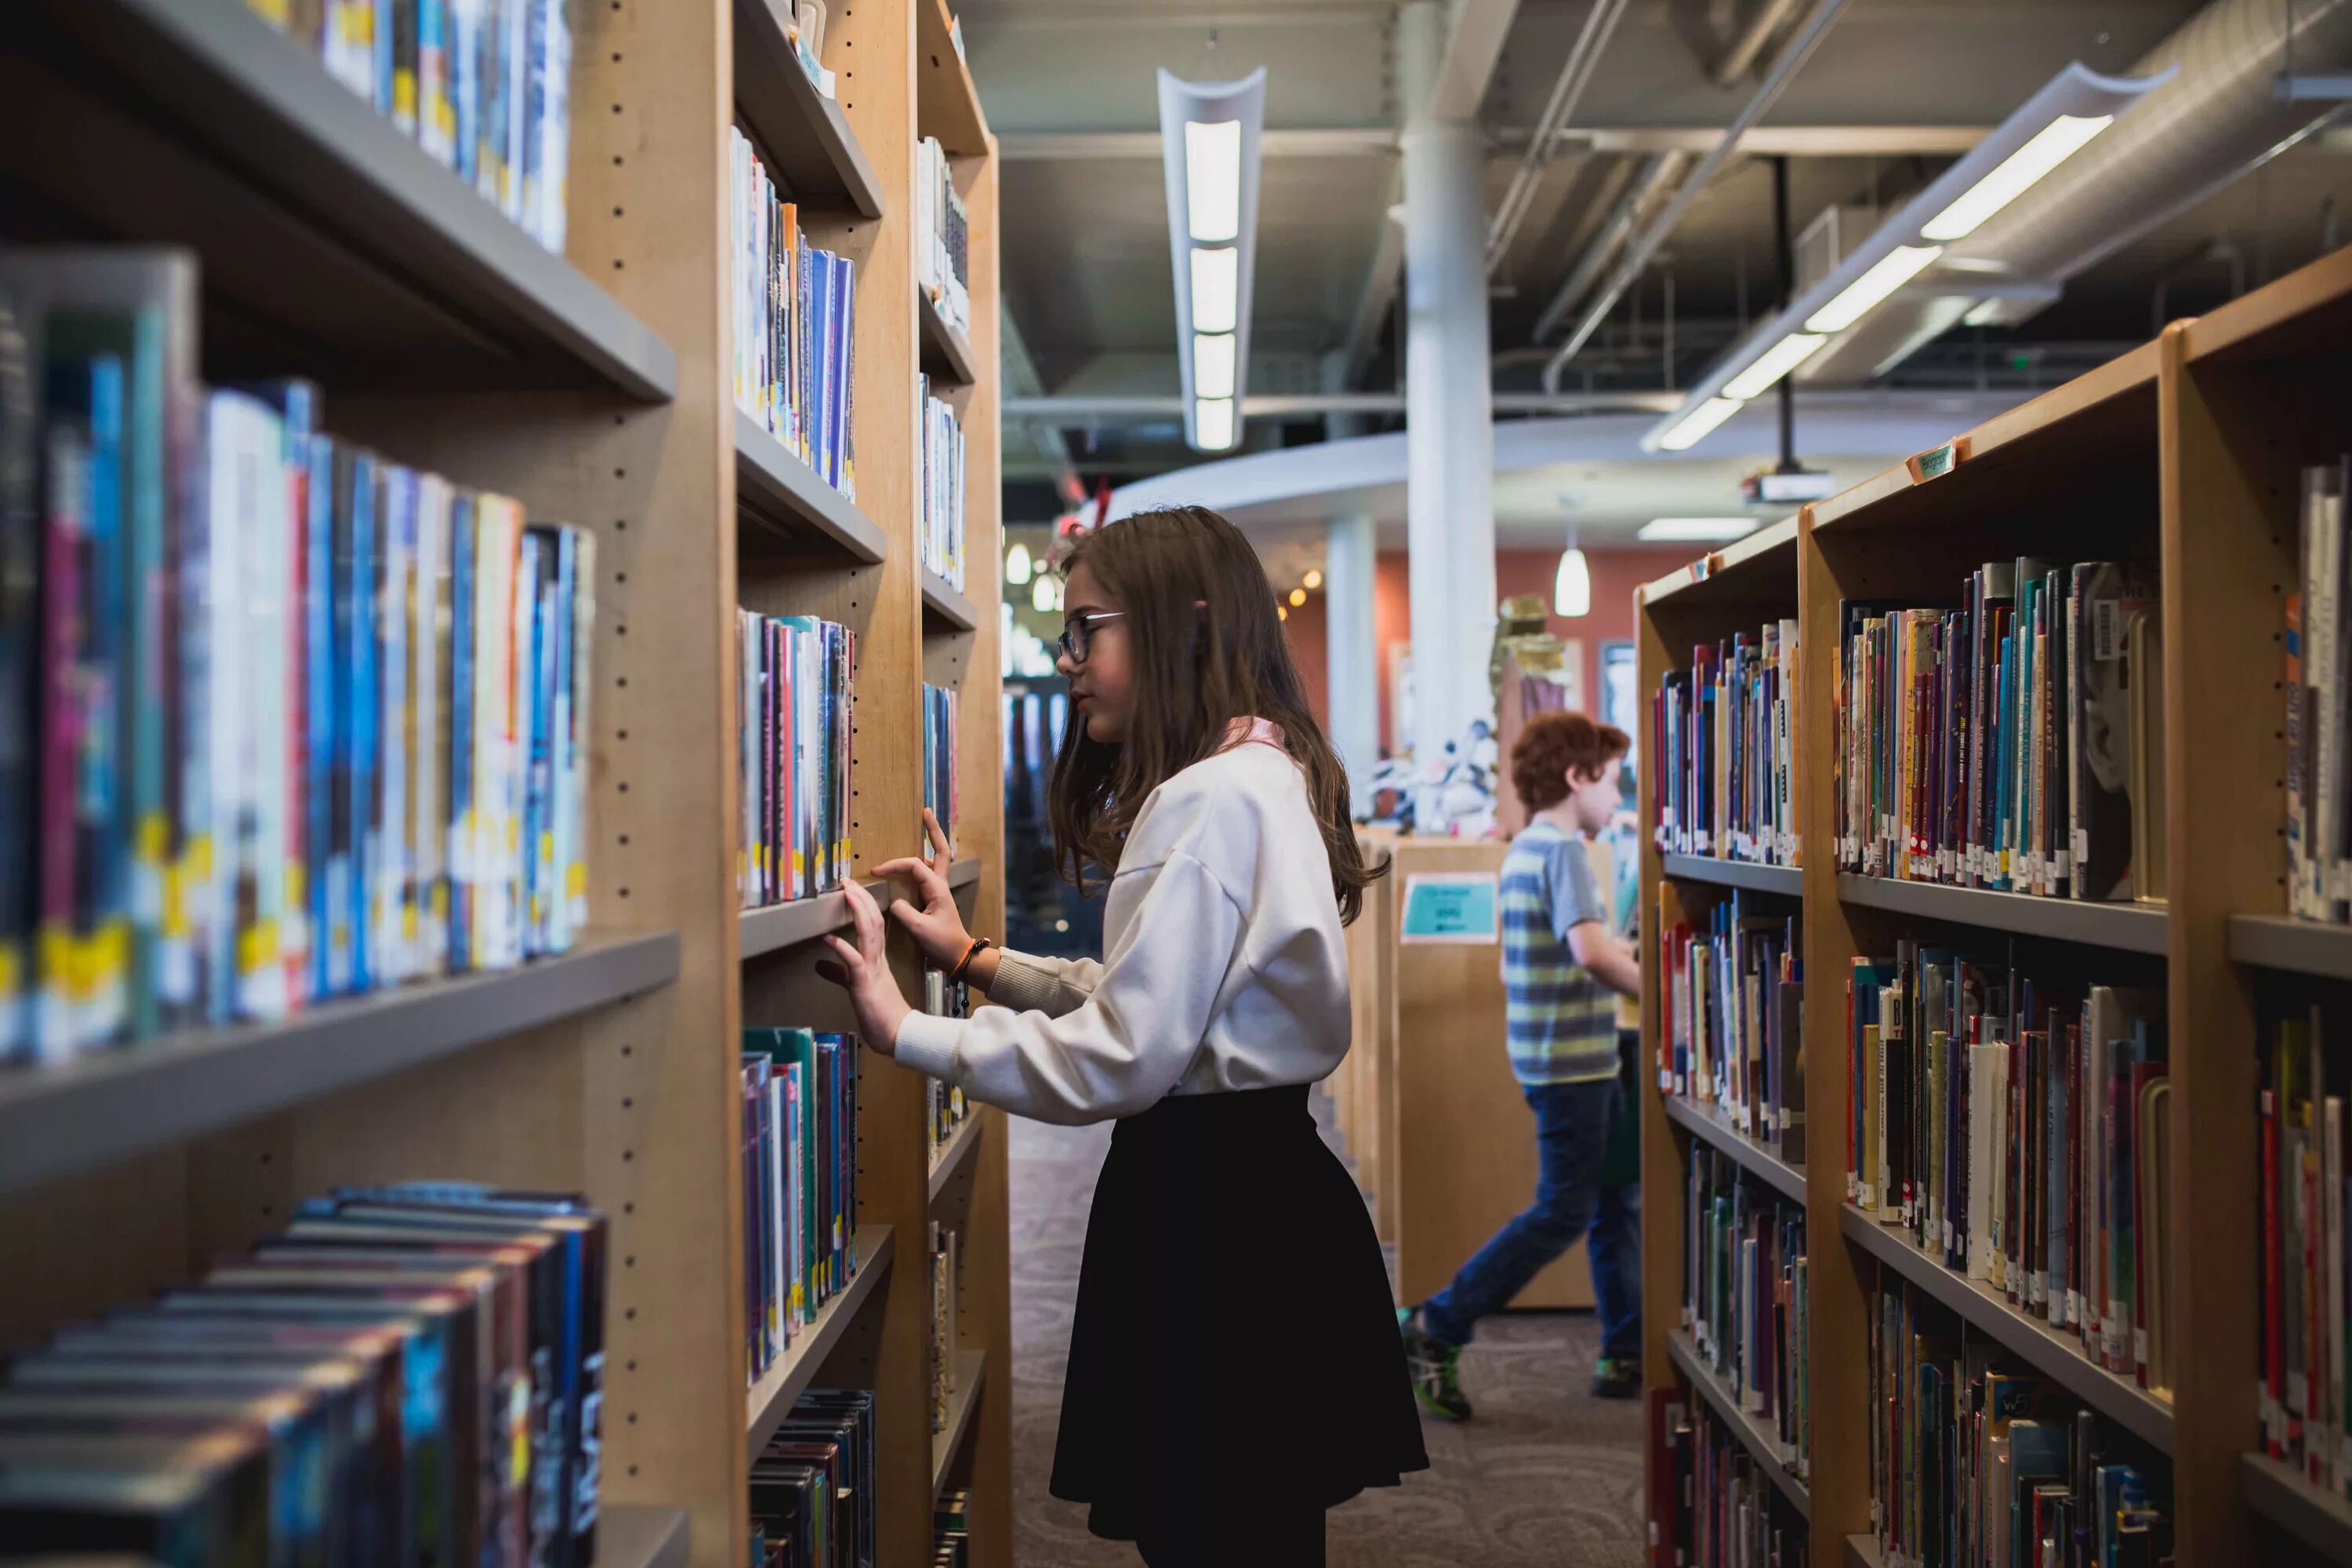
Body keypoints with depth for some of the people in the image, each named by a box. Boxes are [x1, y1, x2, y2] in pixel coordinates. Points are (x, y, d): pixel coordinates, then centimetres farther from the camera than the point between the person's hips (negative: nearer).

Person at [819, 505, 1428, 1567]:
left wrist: (905, 1033, -17)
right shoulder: (1264, 778, 14)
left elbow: (1122, 1059, -22)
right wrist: (975, 958, 14)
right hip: (1249, 1173, 10)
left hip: (1211, 1205, -10)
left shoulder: (1214, 798, -18)